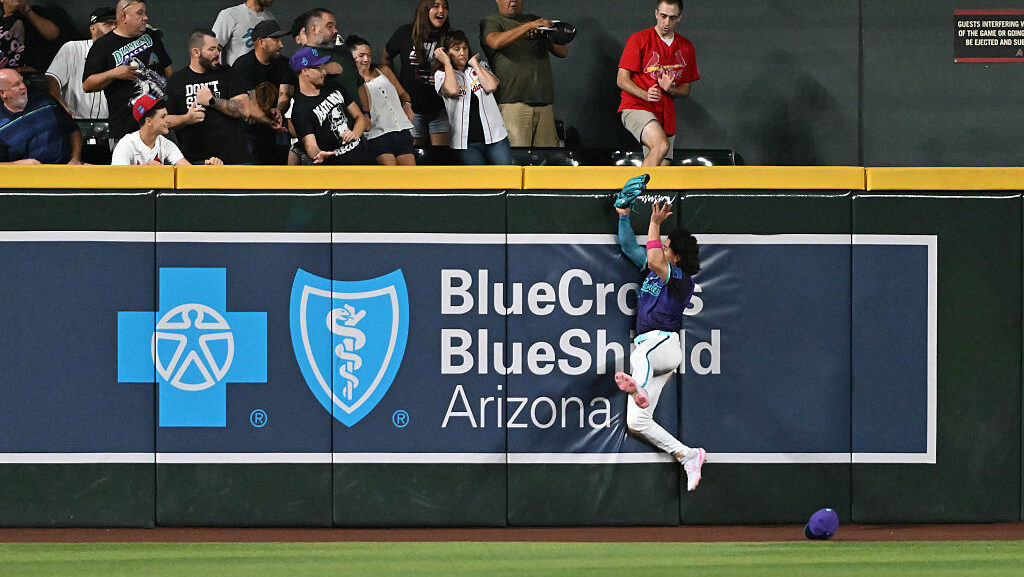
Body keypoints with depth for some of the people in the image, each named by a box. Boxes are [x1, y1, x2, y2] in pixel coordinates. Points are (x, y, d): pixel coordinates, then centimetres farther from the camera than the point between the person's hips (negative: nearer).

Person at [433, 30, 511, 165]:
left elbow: (491, 86, -7)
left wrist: (474, 63, 2)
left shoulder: (480, 67, 14)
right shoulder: (441, 75, 5)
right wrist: (446, 62, -5)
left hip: (495, 137, 2)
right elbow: (452, 91, -18)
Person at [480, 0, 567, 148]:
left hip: (545, 105, 4)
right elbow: (496, 42, -13)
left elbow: (563, 52, 21)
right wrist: (529, 26, -17)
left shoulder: (535, 20, 25)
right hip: (513, 103, -4)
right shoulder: (490, 22, 11)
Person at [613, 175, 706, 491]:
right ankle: (688, 456, -7)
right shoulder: (654, 271, 19)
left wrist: (655, 224, -13)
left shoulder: (682, 280, -5)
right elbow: (629, 246, 24)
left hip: (664, 343, -8)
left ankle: (636, 386, -75)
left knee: (638, 355, -44)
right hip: (647, 351, 8)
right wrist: (624, 217, 10)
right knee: (637, 423, -3)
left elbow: (654, 261, -22)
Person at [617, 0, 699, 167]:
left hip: (666, 115, 6)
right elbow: (622, 80, -3)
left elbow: (685, 90, 17)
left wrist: (670, 89, -7)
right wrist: (646, 95, -22)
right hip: (635, 107, -6)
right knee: (661, 145, -33)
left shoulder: (686, 47, 14)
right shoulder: (639, 39, 0)